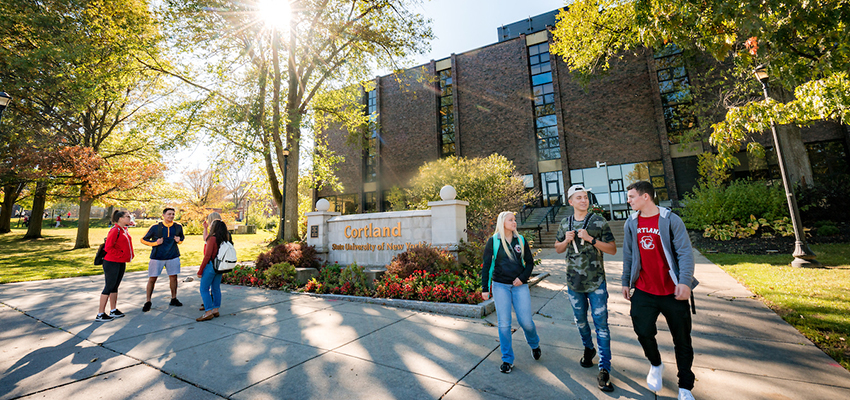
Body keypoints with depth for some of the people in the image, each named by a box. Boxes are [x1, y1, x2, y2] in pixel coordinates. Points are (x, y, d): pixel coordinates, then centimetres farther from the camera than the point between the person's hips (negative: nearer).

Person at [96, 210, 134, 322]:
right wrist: (120, 255, -15)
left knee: (115, 286, 16)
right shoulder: (115, 230, -17)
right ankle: (100, 314, 7)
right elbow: (108, 247, -21)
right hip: (112, 263, -9)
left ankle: (114, 310, 25)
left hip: (121, 262, 9)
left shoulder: (125, 230, 10)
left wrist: (129, 255, 11)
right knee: (109, 287, -3)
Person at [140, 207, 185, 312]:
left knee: (173, 277, 7)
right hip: (157, 257, -2)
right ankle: (148, 302, 17)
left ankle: (174, 299, 21)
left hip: (173, 256, 2)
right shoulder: (155, 227, -7)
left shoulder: (178, 227, 1)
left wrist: (179, 240, -5)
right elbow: (143, 240, 1)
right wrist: (155, 243, -15)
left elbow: (182, 237, 17)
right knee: (152, 279, 2)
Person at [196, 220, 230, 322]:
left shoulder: (212, 238, -16)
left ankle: (208, 312, 1)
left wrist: (200, 271, -10)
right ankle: (216, 310, 21)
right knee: (216, 288, 14)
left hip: (211, 266, -7)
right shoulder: (225, 239, 5)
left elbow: (207, 256, -16)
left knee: (204, 289, 2)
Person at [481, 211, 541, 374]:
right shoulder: (493, 241, -2)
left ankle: (534, 344, 35)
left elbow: (530, 262, 10)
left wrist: (523, 277, -6)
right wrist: (485, 288, -4)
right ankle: (507, 360, 18)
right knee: (504, 324, 2)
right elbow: (486, 265, -1)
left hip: (519, 286, 2)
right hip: (500, 286, -1)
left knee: (526, 321, 1)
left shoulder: (521, 240, 6)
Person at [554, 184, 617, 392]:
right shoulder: (565, 224, 3)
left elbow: (612, 249, -7)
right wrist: (567, 240, -9)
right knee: (580, 320, 17)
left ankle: (604, 370, 7)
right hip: (574, 282, 3)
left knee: (601, 324, -2)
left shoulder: (599, 222, -6)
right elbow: (558, 249, 12)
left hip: (596, 282, -3)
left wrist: (590, 239, -20)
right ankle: (588, 350, 41)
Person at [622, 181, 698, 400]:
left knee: (682, 340, 9)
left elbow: (685, 252, -13)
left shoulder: (671, 220, -9)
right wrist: (626, 282, 10)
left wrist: (685, 281, -25)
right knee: (643, 331, -4)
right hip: (643, 291, 3)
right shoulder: (631, 223, 3)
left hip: (672, 291, -2)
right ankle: (655, 365, 28)